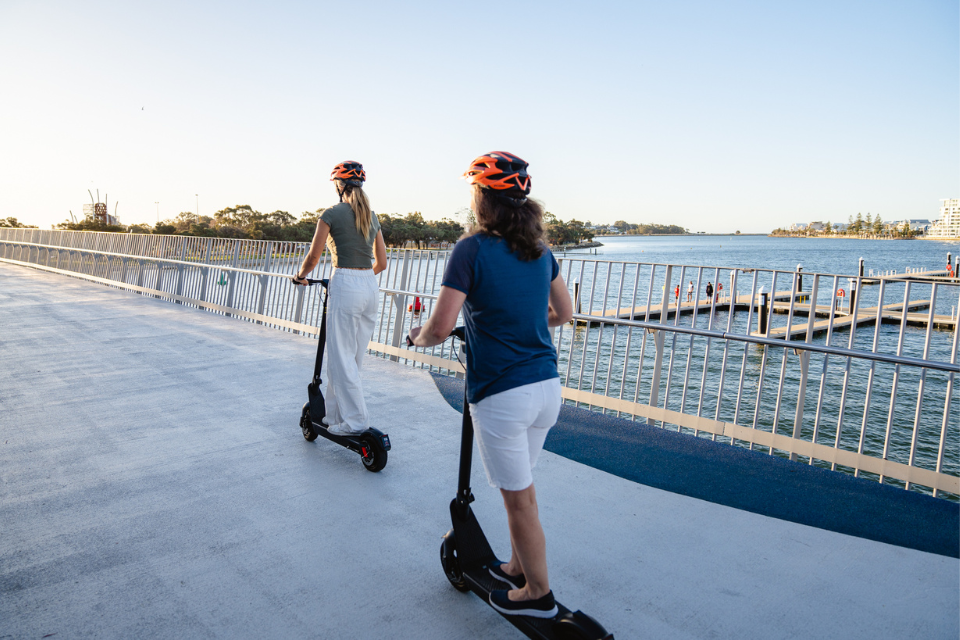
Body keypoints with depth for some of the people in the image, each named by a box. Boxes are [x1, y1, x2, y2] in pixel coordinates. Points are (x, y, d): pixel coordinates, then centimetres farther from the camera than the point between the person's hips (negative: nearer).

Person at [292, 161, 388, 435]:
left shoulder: (332, 213, -5)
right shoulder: (372, 216, 13)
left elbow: (313, 256, -5)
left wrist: (300, 275, 15)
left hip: (345, 286, -7)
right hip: (370, 287, 7)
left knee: (341, 358, 0)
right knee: (354, 357, 13)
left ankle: (355, 420, 0)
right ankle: (334, 415, 25)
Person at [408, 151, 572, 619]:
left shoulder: (472, 248, -12)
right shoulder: (539, 249, 7)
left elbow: (440, 328, -17)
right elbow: (563, 314, 17)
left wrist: (418, 337, 4)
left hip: (501, 395, -7)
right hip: (548, 387, 7)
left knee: (519, 498, 10)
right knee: (520, 487, 25)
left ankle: (538, 594, 27)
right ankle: (519, 567, 42)